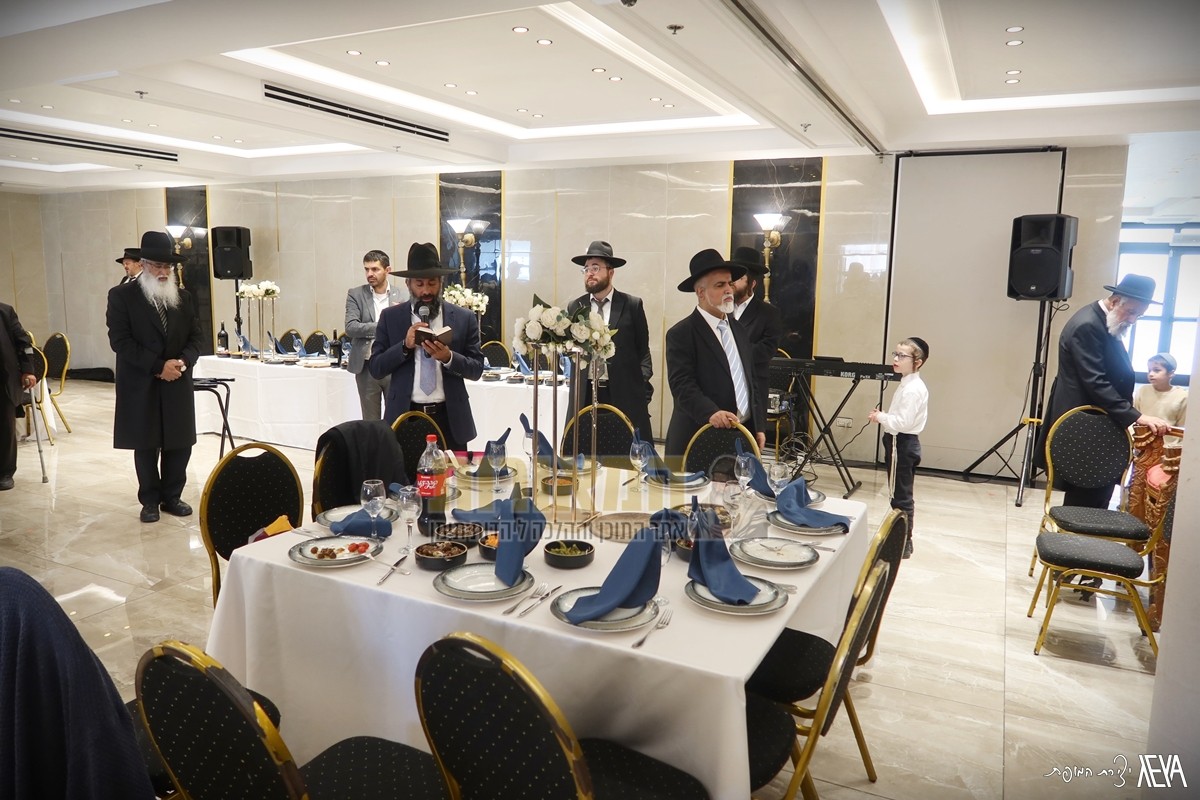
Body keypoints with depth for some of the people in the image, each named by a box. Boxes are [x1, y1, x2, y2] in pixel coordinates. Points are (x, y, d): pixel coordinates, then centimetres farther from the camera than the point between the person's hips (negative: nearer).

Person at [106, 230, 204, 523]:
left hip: (178, 385, 3)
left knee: (180, 444, 5)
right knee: (146, 446, 5)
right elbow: (120, 340, -10)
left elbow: (196, 336, 8)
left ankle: (172, 496, 20)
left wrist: (183, 361, -12)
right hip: (141, 386, -3)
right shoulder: (122, 295, -2)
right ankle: (150, 500, 18)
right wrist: (158, 366, -17)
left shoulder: (183, 297, 11)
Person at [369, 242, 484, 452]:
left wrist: (448, 357, -17)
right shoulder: (390, 317, 5)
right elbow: (375, 368, 1)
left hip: (449, 419, 0)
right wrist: (405, 345, -14)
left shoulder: (464, 318, 3)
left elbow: (477, 369, 2)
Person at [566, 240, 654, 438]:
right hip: (585, 395, 2)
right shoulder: (574, 307, 11)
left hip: (625, 395, -2)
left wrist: (643, 384, -5)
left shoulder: (632, 305, 4)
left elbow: (643, 351, 5)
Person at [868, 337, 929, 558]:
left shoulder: (913, 389, -19)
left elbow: (904, 422, -25)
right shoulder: (908, 384, 14)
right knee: (902, 494, 15)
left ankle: (903, 544, 3)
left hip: (901, 444, -11)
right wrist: (882, 416, 5)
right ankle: (902, 540, 23)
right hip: (902, 442, 11)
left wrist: (881, 417, -11)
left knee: (900, 496, -4)